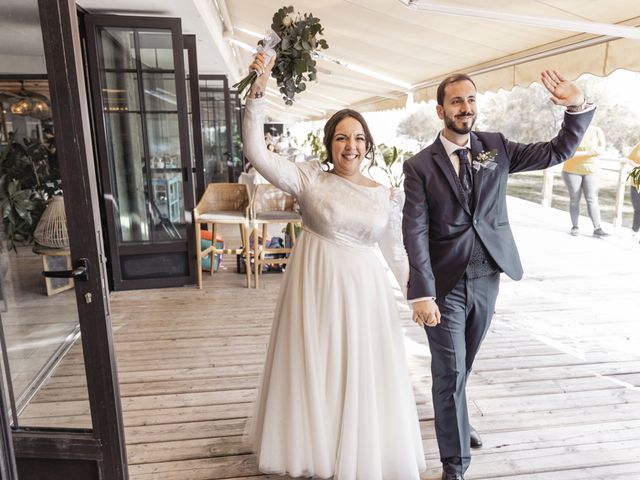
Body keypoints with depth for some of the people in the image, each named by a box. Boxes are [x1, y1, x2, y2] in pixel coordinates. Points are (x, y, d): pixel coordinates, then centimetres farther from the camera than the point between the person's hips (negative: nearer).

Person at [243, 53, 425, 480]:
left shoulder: (388, 196, 4)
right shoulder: (309, 179, -5)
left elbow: (396, 252, 12)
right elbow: (256, 152, -13)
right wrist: (258, 93, -18)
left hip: (364, 291, 3)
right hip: (315, 286, -2)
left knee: (365, 376, 12)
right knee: (314, 371, 11)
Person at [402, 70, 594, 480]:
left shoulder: (496, 147, 4)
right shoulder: (420, 166, -8)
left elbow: (558, 152, 9)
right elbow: (415, 233, -14)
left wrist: (578, 106, -7)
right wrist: (422, 294, -19)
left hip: (487, 279, 4)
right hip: (445, 283, -4)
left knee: (462, 366, 22)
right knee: (450, 372, 0)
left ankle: (454, 416, 50)